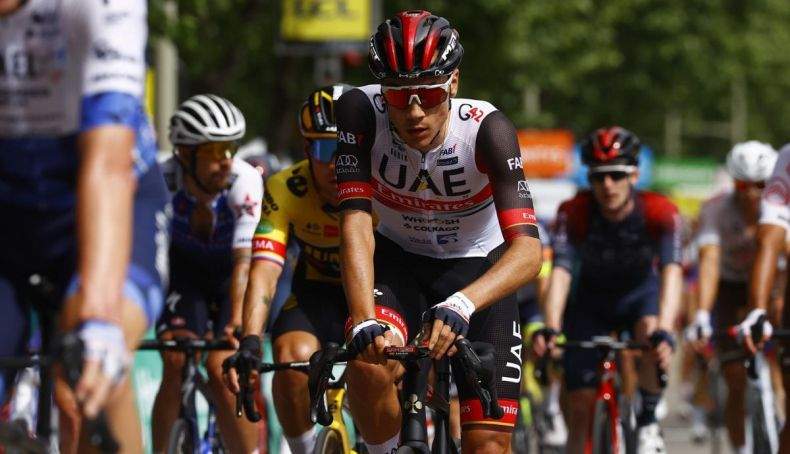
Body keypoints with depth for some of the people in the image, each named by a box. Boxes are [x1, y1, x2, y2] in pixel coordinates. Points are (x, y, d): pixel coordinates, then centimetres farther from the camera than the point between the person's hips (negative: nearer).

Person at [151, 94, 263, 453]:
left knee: (220, 370, -20)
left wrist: (238, 323, -52)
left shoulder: (245, 182, -31)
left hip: (231, 279, -2)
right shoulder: (161, 181, -28)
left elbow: (244, 261, -37)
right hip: (186, 272, 2)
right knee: (176, 364, -17)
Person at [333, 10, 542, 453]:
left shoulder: (487, 129, -30)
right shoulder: (361, 112, -26)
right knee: (369, 360, -32)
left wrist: (460, 305, -56)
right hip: (398, 261, 1)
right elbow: (356, 222, -31)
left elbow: (527, 250, -38)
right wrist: (365, 321, -47)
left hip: (480, 270, -1)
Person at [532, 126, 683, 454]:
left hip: (640, 293, -1)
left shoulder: (660, 211, -29)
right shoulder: (574, 212, -27)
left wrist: (664, 331, -56)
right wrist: (550, 328, -53)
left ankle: (649, 423, -14)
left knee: (651, 334, -35)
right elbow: (561, 271, -36)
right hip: (591, 299, 1)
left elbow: (671, 271, -41)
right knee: (582, 404, -7)